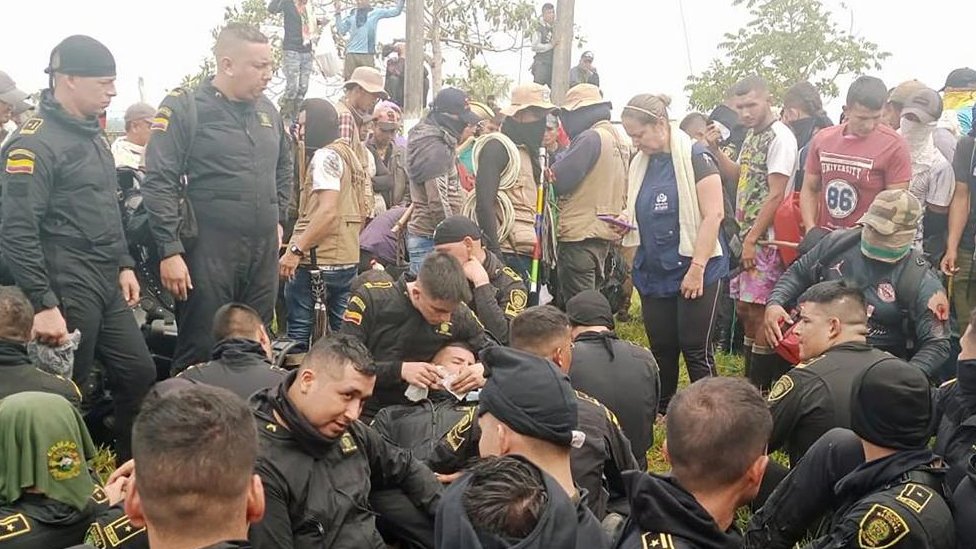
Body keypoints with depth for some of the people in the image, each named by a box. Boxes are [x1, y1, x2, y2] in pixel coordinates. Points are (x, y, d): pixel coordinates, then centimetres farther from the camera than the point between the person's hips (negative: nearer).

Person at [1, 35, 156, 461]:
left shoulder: (92, 133, 14)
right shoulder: (35, 143, -14)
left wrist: (124, 264, 17)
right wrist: (42, 304, -22)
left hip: (106, 286, 9)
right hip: (66, 290, -9)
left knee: (139, 373, 12)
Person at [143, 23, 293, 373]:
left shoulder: (266, 110, 12)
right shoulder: (183, 108, -8)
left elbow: (283, 167, 27)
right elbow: (159, 184, -12)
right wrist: (170, 250, -16)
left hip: (264, 249, 6)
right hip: (209, 251, -6)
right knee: (200, 353, 1)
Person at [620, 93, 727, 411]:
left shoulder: (695, 157, -9)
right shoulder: (640, 163, 11)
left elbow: (713, 214, -15)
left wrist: (697, 268, -19)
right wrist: (626, 218, 0)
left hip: (694, 273, -6)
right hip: (653, 274, 6)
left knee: (696, 352, -3)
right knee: (661, 350, 12)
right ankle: (660, 418, 22)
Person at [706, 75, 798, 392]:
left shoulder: (780, 137, -13)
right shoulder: (752, 136, 14)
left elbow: (776, 195, -17)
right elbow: (738, 175, 27)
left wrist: (752, 239, -17)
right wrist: (716, 150, 11)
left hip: (765, 240, -9)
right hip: (747, 235, 9)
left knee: (759, 312, -6)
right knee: (744, 308, 13)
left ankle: (759, 390, 3)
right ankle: (751, 381, 24)